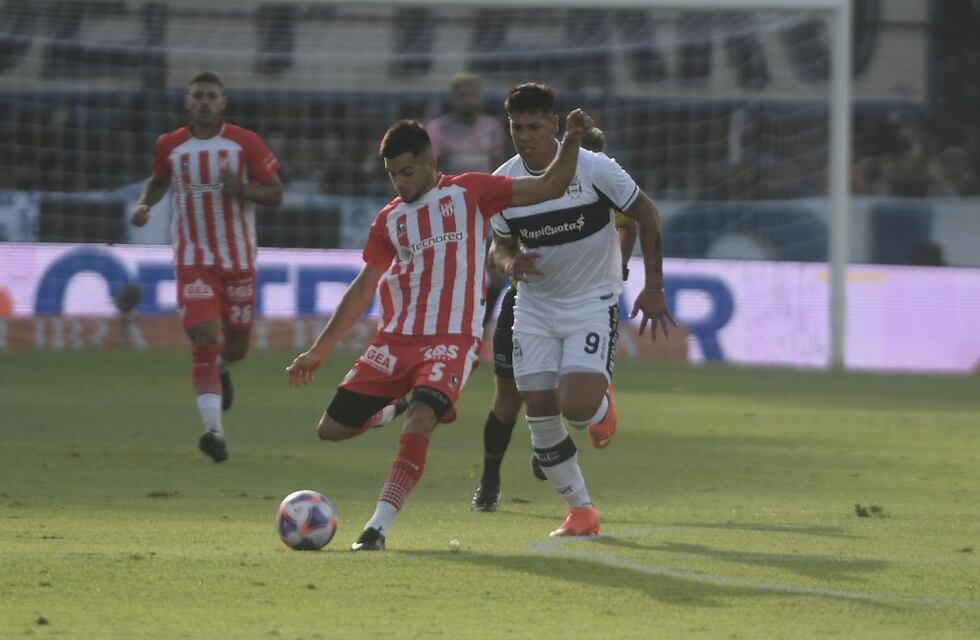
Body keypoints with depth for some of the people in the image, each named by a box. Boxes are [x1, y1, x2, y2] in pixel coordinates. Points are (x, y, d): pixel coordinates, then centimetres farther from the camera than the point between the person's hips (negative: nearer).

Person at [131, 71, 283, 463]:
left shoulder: (245, 144, -5)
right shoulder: (169, 146, 0)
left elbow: (275, 194, -2)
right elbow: (159, 181, 20)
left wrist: (241, 188, -21)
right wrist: (144, 204, -1)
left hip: (239, 261, 1)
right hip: (194, 259, -1)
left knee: (235, 347, 11)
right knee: (204, 342, -16)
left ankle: (220, 369, 50)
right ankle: (214, 430, -22)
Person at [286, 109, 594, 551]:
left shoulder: (468, 193, 3)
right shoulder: (389, 219, 12)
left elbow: (548, 187, 2)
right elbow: (362, 290, 18)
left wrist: (571, 143, -15)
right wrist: (319, 350, 17)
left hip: (452, 341, -5)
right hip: (395, 340, 5)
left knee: (420, 423, -28)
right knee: (331, 428, 2)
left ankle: (377, 528, -29)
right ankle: (390, 411, 33)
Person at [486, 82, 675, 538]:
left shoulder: (593, 168, -16)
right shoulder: (502, 184, -5)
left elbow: (646, 215, -4)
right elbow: (500, 245, 9)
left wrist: (654, 288, -5)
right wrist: (509, 263, -17)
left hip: (592, 303, -4)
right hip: (535, 307, 4)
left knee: (577, 408, -20)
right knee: (540, 415, -3)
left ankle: (602, 407, 18)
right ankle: (581, 512, 11)